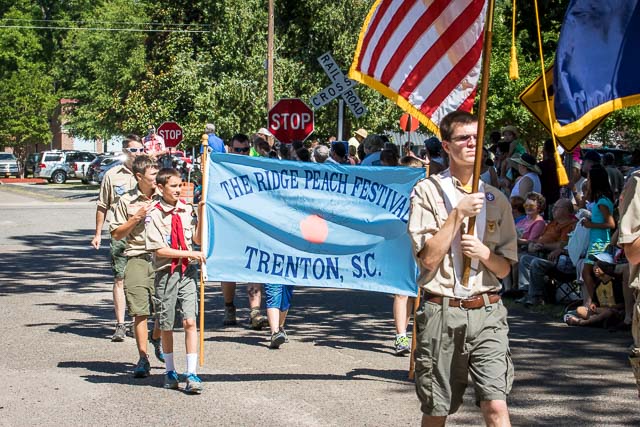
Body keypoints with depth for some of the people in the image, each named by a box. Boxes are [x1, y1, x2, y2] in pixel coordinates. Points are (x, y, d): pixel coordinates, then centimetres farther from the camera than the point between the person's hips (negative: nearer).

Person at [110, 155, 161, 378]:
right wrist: (136, 218, -4)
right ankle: (143, 359, 4)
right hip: (137, 260, 0)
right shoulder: (126, 201, 6)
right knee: (140, 311, -2)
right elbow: (116, 234, 9)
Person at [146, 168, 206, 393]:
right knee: (166, 325, 10)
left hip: (187, 272, 2)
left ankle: (191, 373, -7)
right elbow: (160, 249, -11)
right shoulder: (154, 216, -6)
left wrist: (201, 215, -9)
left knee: (190, 321, -8)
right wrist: (190, 254, -15)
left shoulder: (187, 211, 5)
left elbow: (198, 239, 0)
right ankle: (170, 371, 26)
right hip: (166, 273, -1)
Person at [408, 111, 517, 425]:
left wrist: (484, 253, -8)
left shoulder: (495, 199, 11)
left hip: (487, 313, 2)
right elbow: (428, 258, -10)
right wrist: (458, 214, -12)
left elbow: (504, 268, 13)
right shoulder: (428, 192, 0)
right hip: (441, 313, -2)